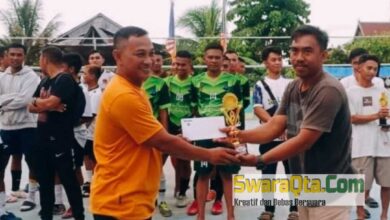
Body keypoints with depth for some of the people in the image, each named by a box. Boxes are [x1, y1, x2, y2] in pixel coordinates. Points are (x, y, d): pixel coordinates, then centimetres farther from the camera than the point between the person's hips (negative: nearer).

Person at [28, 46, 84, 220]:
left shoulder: (65, 80, -11)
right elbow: (31, 107, 9)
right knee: (44, 181, 14)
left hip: (60, 140, -8)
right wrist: (45, 105, -11)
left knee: (69, 181, -1)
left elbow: (49, 102, -23)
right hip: (43, 139, 8)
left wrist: (37, 101, -2)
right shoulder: (44, 82, 16)